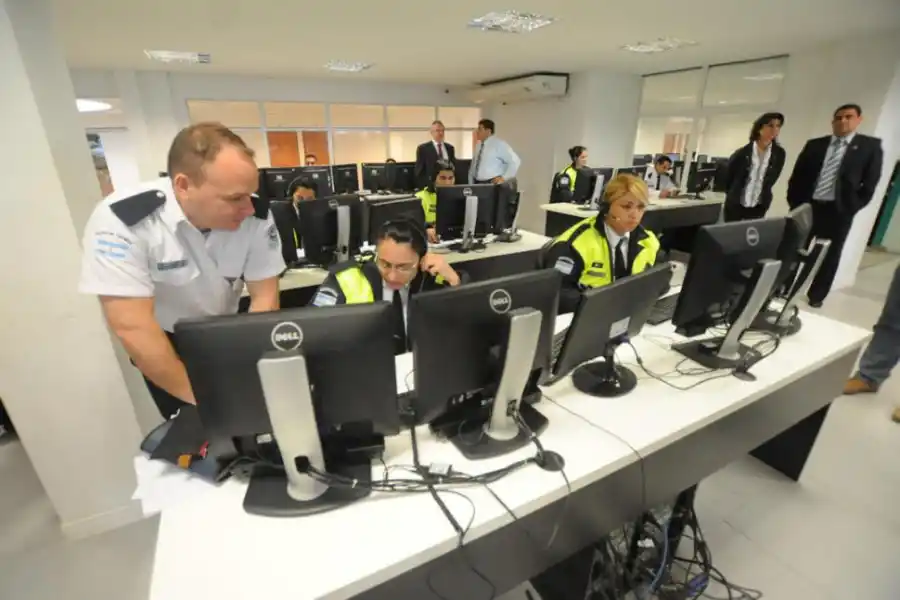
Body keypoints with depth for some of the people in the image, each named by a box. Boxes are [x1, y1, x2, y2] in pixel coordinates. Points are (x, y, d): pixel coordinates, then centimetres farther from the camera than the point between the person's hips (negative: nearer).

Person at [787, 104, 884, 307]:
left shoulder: (871, 146, 2)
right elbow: (797, 175, 7)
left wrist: (853, 207, -8)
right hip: (807, 206, 1)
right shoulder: (814, 145, 7)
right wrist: (794, 202, -1)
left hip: (839, 211, -1)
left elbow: (870, 182, 0)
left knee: (829, 256, 7)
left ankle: (816, 295, 19)